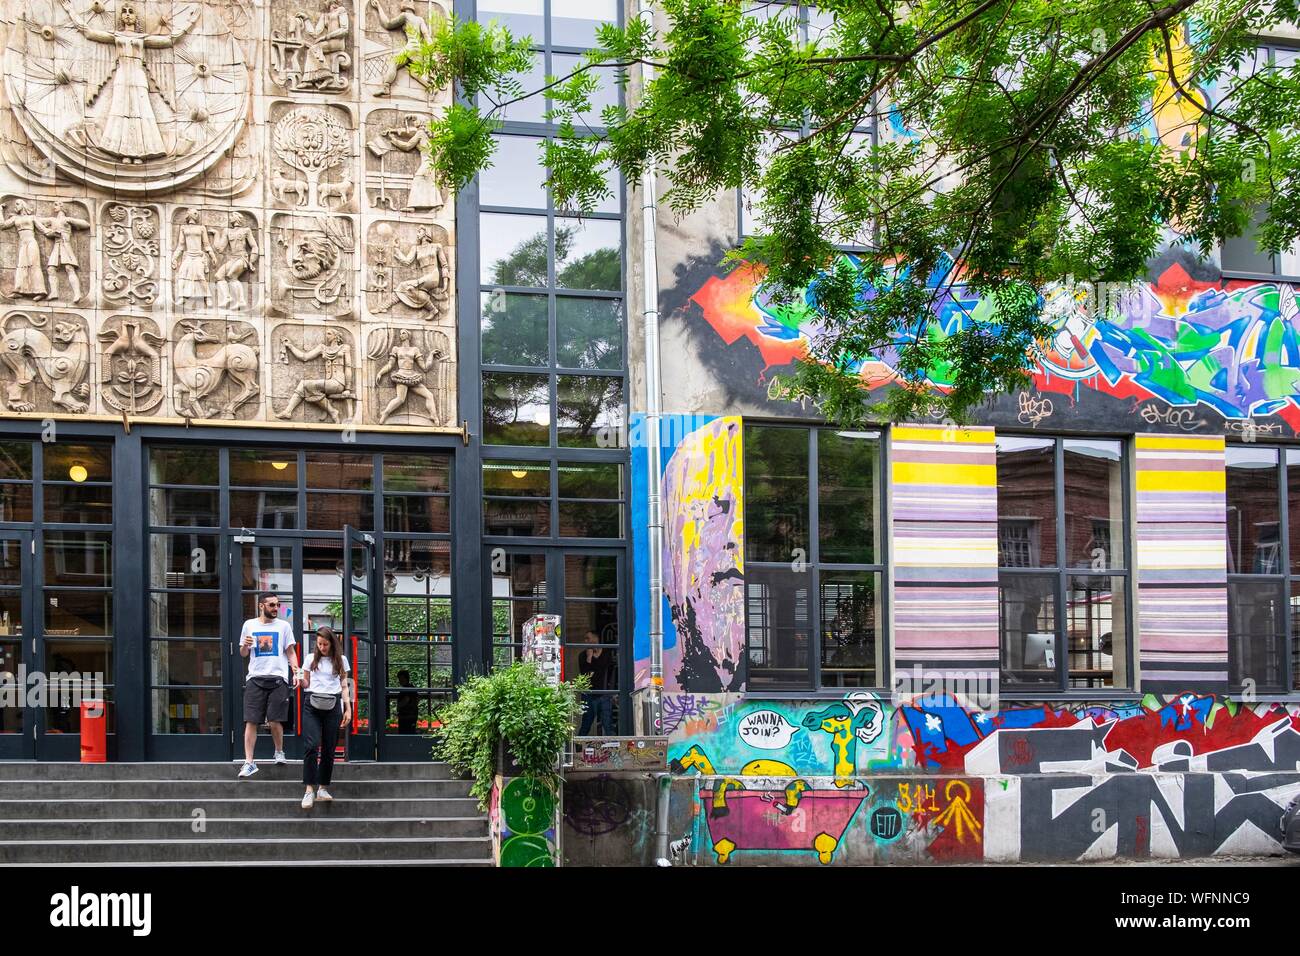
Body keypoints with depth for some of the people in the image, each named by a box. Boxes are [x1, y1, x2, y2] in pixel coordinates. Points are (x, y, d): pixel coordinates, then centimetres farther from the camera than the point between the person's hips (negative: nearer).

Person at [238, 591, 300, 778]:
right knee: (251, 721, -5)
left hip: (278, 678, -1)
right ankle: (249, 762, -3)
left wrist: (297, 673, -3)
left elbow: (291, 652, 11)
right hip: (255, 678, 1)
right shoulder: (249, 625, 10)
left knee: (275, 721, -3)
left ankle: (279, 752, 23)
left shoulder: (283, 626, 8)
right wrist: (245, 646, -7)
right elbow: (243, 654, 17)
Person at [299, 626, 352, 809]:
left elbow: (344, 686, 12)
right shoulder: (311, 658, 11)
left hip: (332, 705, 1)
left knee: (328, 749, 1)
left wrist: (348, 709, 5)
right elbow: (305, 684, 16)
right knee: (311, 745, -14)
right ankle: (309, 790, -15)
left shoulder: (341, 660, 10)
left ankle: (322, 788, 11)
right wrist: (298, 676, -5)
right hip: (312, 705, -1)